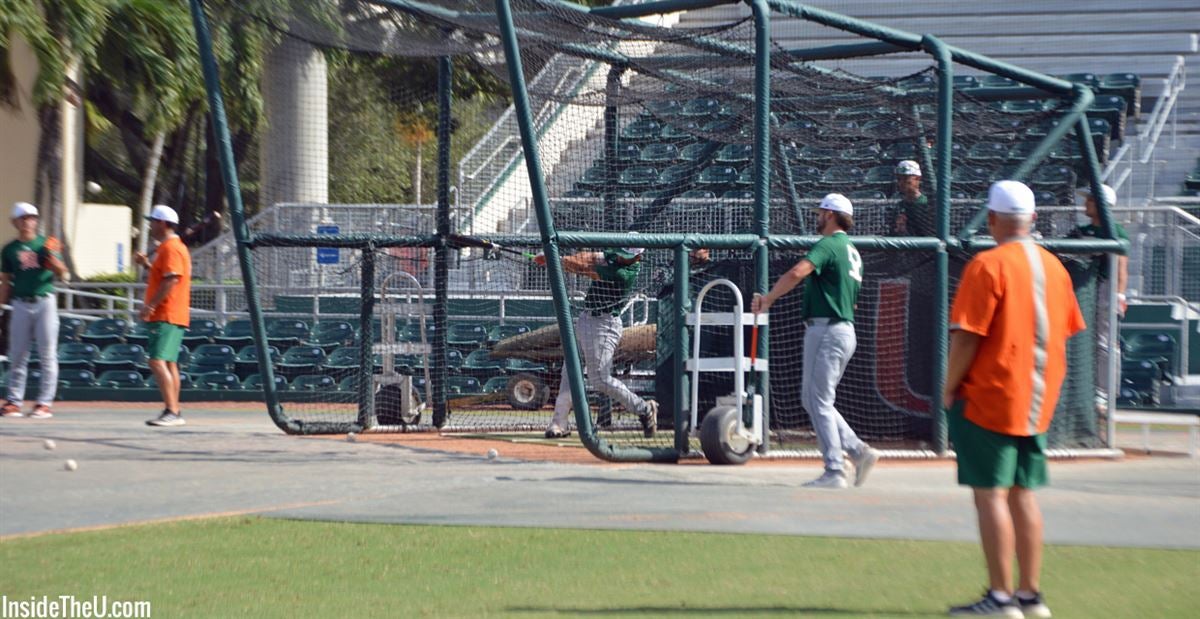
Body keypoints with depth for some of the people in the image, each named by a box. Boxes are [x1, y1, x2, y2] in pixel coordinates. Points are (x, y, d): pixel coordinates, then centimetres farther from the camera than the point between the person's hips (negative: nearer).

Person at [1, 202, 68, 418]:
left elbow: (62, 274, -1)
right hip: (21, 305, 2)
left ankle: (45, 403, -2)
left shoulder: (46, 244, 5)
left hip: (45, 303, -2)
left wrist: (53, 259, -21)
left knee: (47, 354, -3)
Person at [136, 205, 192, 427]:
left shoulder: (171, 248, -13)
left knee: (157, 362, -16)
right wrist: (147, 265, 18)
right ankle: (173, 413, 16)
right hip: (169, 316, 11)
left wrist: (150, 305, -23)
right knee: (169, 364, 13)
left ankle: (171, 411, -20)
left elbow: (171, 280, -23)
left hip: (167, 316, -11)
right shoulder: (168, 247, 20)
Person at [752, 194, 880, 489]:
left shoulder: (829, 245, -11)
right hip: (845, 329, 9)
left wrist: (768, 298, -22)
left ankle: (834, 472, -5)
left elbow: (797, 272, -28)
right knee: (812, 398, 16)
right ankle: (858, 450, 9)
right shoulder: (852, 251, 18)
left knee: (818, 401, -5)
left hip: (826, 330, -9)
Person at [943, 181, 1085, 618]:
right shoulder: (1054, 267, 9)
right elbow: (1063, 332, 15)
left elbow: (966, 336, -16)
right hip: (1039, 402, 7)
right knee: (1023, 493, 13)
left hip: (989, 399, -7)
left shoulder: (987, 266, -13)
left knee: (990, 494, -4)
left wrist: (950, 389, -5)